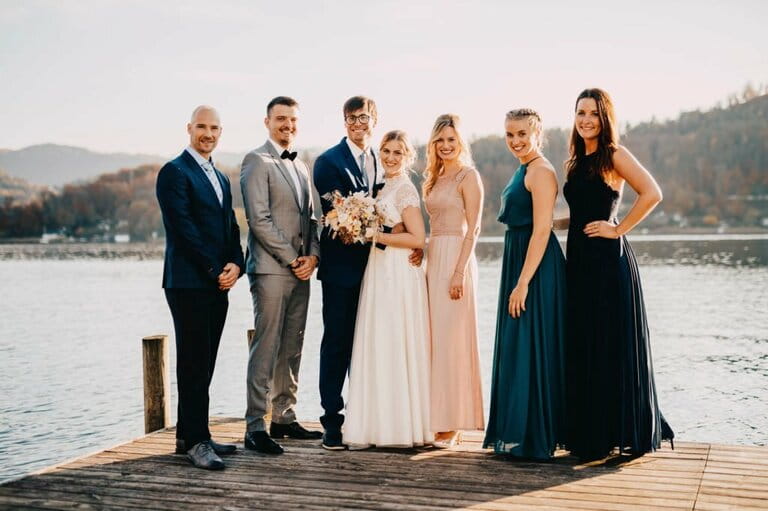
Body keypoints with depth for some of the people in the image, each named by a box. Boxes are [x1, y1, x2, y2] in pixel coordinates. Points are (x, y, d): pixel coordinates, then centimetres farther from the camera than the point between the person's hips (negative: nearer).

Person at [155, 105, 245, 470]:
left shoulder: (221, 178, 21)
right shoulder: (174, 172, -5)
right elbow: (184, 228, -13)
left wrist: (235, 264, -2)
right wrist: (215, 271, -13)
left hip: (218, 284, 8)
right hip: (189, 283, -8)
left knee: (204, 362, 10)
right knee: (194, 362, -5)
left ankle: (189, 434, 17)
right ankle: (195, 441, 0)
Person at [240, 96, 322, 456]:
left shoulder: (300, 165, 19)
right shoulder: (257, 161, -5)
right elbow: (259, 219, -13)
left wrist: (312, 255, 2)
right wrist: (292, 259, -12)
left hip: (301, 268, 8)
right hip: (271, 268, -8)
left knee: (292, 349, 10)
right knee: (266, 348, -7)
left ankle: (284, 419, 19)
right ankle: (255, 428, -2)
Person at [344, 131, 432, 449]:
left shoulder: (404, 189, -10)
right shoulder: (386, 188, 17)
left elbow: (417, 238, -17)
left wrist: (374, 236, -16)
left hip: (398, 276, -9)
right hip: (380, 274, 9)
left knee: (393, 348, -5)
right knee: (378, 348, 8)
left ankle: (398, 427, 3)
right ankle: (380, 426, 14)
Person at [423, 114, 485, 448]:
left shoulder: (468, 176, -5)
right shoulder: (435, 178, 17)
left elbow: (472, 229, -12)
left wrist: (459, 272, -19)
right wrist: (428, 261, 11)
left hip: (455, 259, -8)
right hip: (433, 259, 8)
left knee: (451, 339, -6)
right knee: (434, 339, 7)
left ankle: (451, 423, 0)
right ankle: (436, 418, 14)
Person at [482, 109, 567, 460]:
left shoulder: (541, 171, -14)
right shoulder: (523, 170, 17)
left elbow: (541, 229, -20)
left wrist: (523, 282, -24)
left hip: (536, 267, -10)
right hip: (517, 261, 10)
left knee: (529, 348, -6)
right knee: (515, 348, 13)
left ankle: (532, 435, 2)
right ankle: (515, 432, 23)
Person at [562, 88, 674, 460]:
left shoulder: (614, 155, -7)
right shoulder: (576, 161, 16)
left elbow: (652, 194, -19)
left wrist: (619, 229, -15)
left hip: (608, 262, -8)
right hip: (579, 260, 8)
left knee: (612, 344, -3)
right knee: (582, 347, 9)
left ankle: (620, 432, 7)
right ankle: (589, 433, 18)